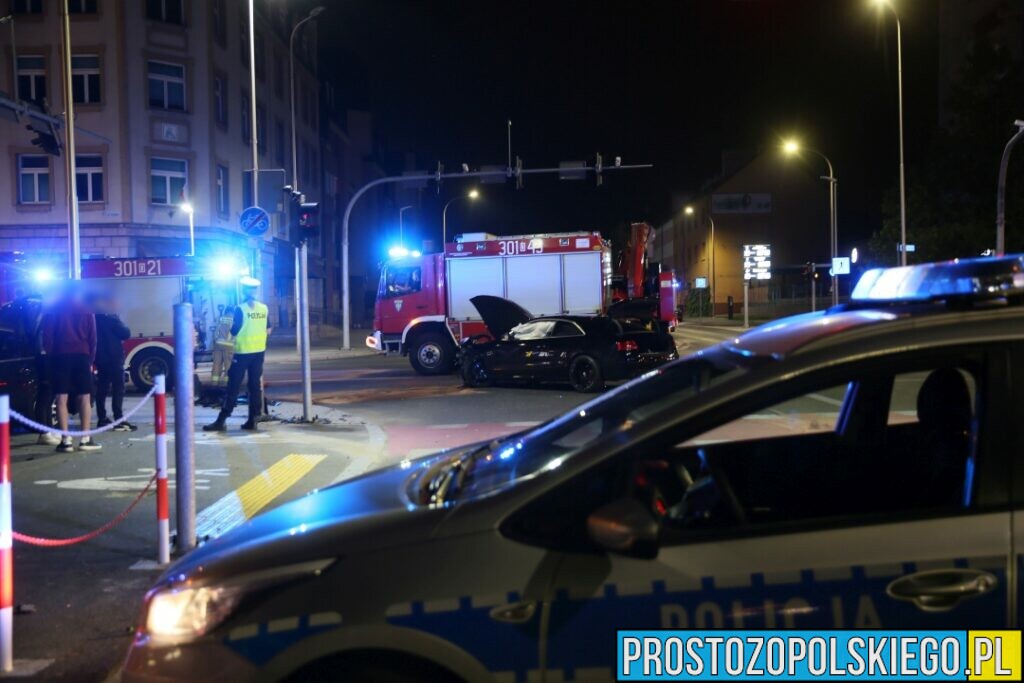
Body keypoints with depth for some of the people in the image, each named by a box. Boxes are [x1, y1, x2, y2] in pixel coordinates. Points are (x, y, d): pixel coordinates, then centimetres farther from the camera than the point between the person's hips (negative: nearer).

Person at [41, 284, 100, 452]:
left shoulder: (52, 309, 8)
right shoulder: (86, 311, 10)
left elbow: (47, 336, 3)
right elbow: (92, 338, 8)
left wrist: (50, 354, 9)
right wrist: (91, 359, 10)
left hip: (60, 356, 0)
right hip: (81, 356, 1)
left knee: (62, 398, -1)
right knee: (84, 397, 3)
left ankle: (66, 440, -6)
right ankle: (85, 439, -2)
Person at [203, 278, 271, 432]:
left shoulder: (240, 309, -12)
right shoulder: (264, 308, 3)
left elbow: (234, 332, -9)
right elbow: (268, 330, 10)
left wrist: (232, 327, 12)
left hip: (243, 352, -5)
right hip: (259, 352, 5)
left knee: (233, 387, -3)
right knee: (255, 386, 8)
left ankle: (221, 421, -3)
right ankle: (252, 421, 8)